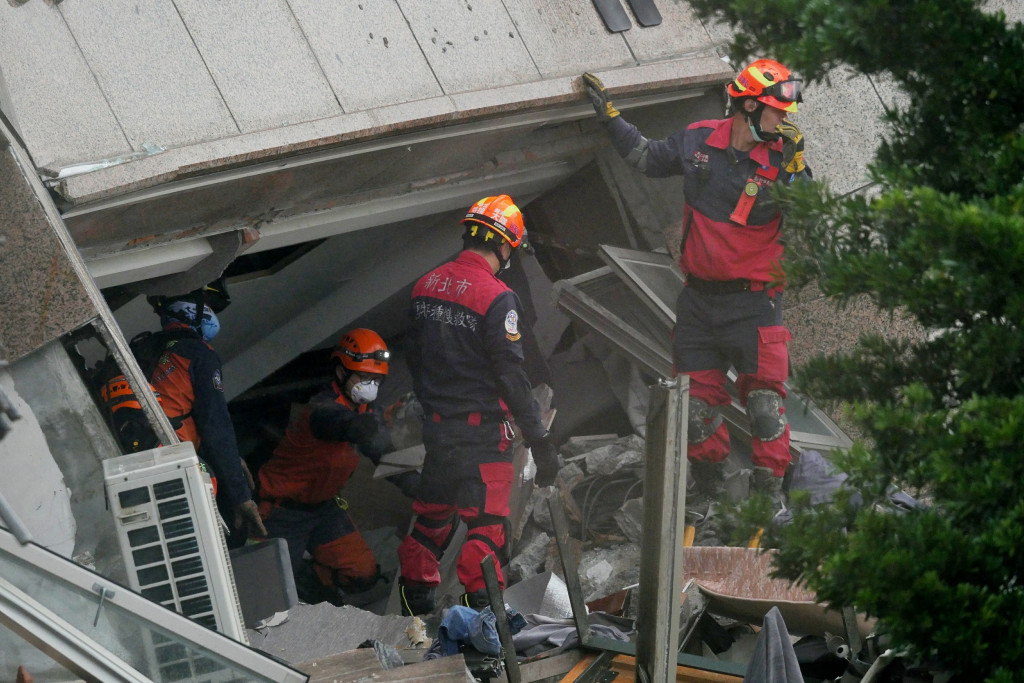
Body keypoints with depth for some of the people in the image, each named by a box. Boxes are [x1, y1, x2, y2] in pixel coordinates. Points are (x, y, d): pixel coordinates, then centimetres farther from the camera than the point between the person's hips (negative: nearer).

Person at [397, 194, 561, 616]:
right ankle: (479, 608, -3)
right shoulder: (496, 298, -17)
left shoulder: (427, 285, 5)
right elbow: (511, 376, -17)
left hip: (437, 426, 7)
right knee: (485, 522, -1)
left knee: (432, 515, 17)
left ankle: (415, 601, 25)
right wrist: (540, 441, -12)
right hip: (482, 431, -7)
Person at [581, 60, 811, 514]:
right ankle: (709, 490, 23)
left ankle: (769, 490, 4)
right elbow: (647, 158, 20)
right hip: (699, 301, 3)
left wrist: (795, 166, -26)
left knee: (764, 401, -7)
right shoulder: (698, 141, 2)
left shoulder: (781, 159, -7)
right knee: (698, 400, 8)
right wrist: (609, 115, 20)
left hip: (752, 302, -3)